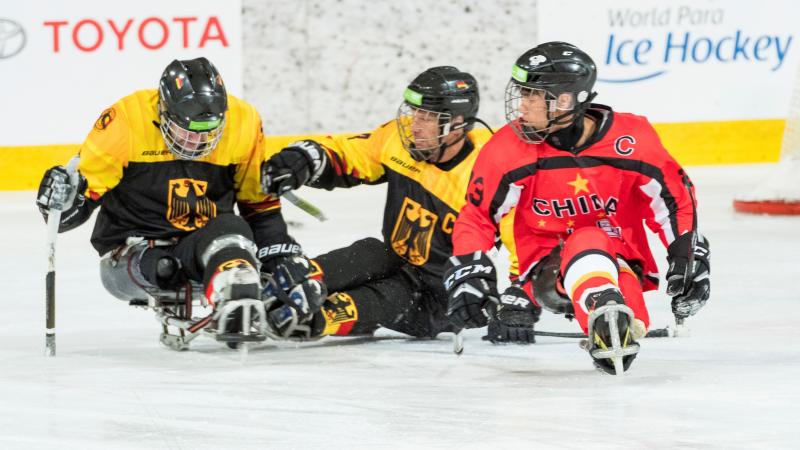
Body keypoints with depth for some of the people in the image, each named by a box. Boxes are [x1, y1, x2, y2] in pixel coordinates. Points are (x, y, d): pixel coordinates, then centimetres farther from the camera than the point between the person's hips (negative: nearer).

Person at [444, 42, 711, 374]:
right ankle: (605, 319, -62)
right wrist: (467, 272, -9)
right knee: (588, 242, -40)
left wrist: (688, 260, 2)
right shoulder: (510, 149, -10)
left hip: (622, 262, 2)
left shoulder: (631, 140, -11)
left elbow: (674, 199, 3)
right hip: (548, 269, -2)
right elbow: (477, 216, 2)